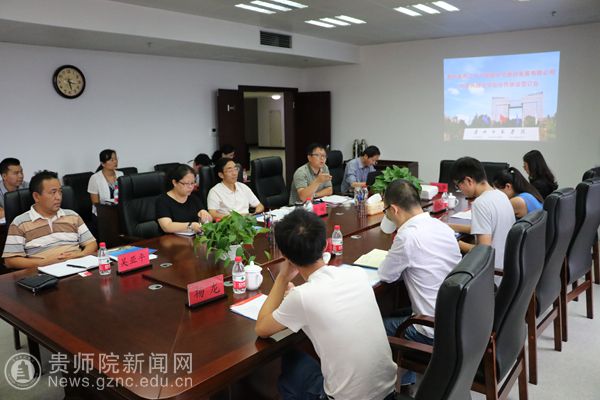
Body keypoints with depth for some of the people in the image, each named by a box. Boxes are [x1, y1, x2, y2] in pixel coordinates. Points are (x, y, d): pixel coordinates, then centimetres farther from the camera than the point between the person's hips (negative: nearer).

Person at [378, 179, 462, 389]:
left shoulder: (408, 236, -24)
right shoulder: (444, 227, 1)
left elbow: (386, 276, -10)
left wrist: (394, 256, 5)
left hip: (437, 332, -7)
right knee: (397, 313, 27)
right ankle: (408, 379, 38)